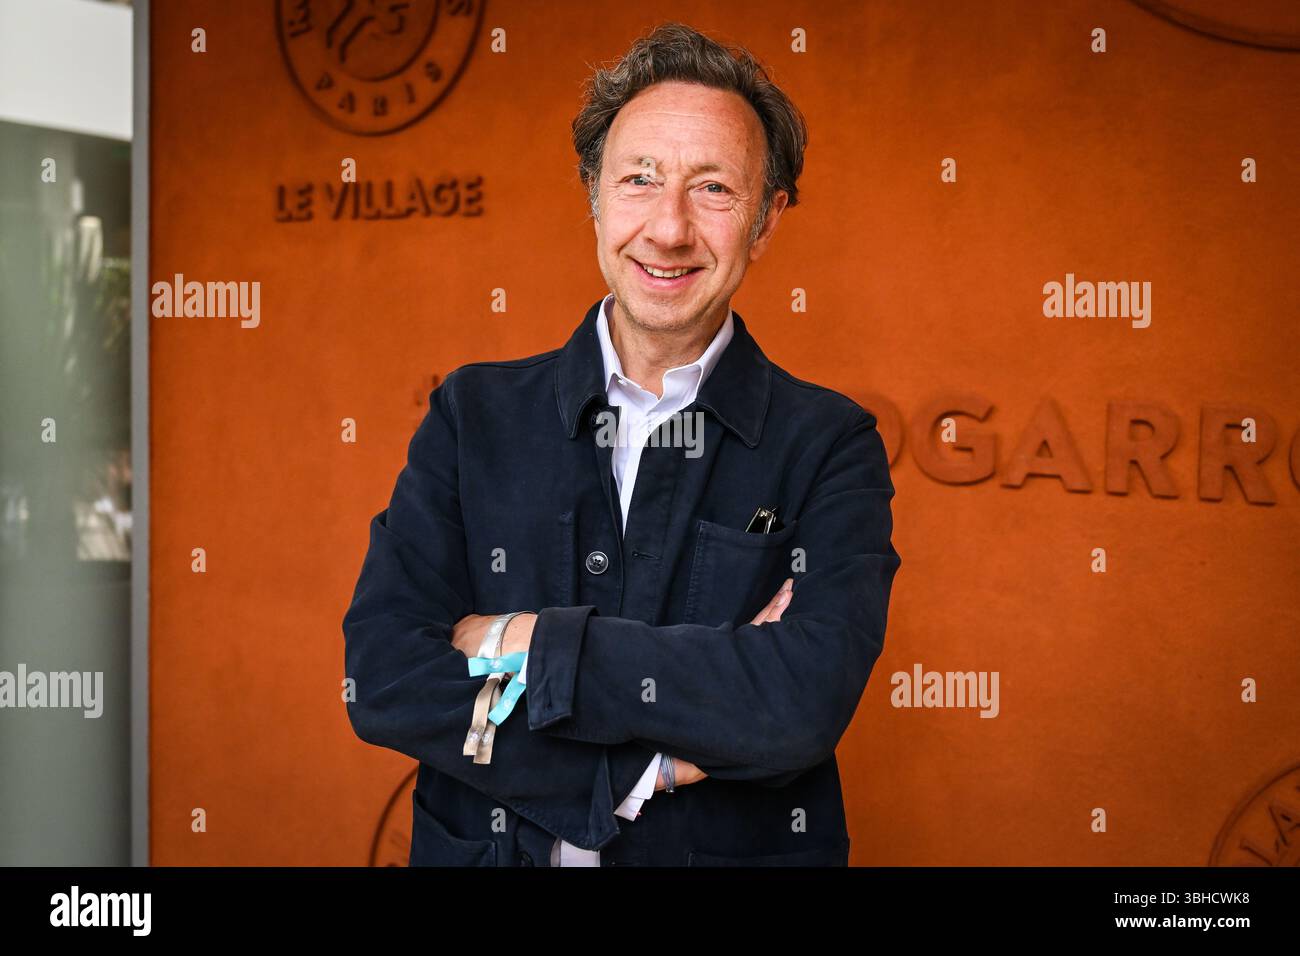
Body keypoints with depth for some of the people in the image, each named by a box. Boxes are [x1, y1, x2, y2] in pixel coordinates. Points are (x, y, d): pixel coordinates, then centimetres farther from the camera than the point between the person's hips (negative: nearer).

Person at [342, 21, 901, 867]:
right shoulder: (473, 414, -4)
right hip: (485, 845, 1)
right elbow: (381, 675, -14)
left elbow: (806, 701, -24)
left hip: (738, 848, -1)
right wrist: (653, 766, -22)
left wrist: (524, 642, -20)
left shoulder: (831, 446, -9)